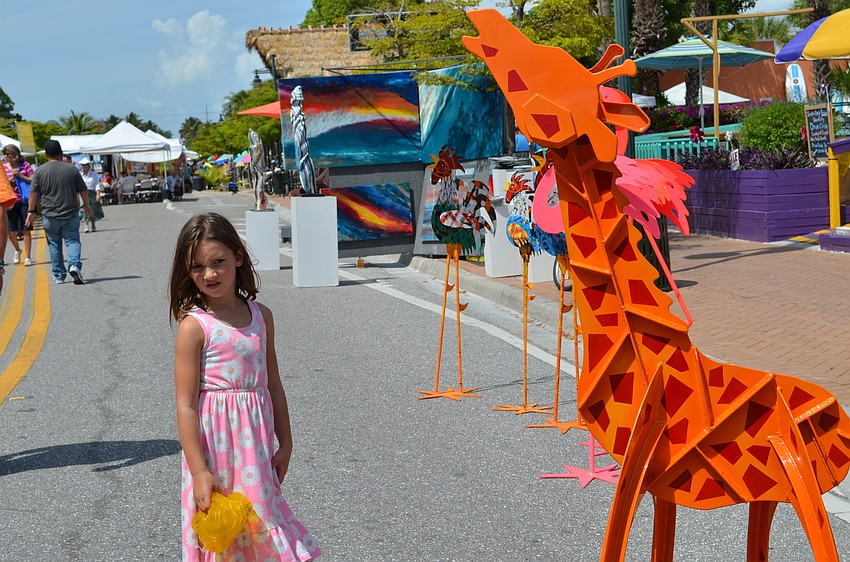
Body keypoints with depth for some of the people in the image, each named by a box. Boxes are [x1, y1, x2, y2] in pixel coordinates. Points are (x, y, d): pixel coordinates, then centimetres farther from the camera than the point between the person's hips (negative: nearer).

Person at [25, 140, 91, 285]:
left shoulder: (40, 170, -2)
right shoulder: (71, 169, -1)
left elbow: (33, 193, -2)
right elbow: (83, 190, 5)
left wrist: (31, 211, 7)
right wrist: (86, 205, 21)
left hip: (49, 216, 0)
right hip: (70, 214, 0)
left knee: (54, 245, 10)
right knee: (73, 241, 4)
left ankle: (59, 276, 13)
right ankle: (74, 265, -21)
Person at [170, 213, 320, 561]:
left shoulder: (260, 316, 5)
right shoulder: (194, 327, -12)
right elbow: (186, 406, -14)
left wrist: (285, 443, 14)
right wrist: (199, 472, -18)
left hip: (255, 442, 5)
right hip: (215, 444, -5)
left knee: (258, 530, 13)